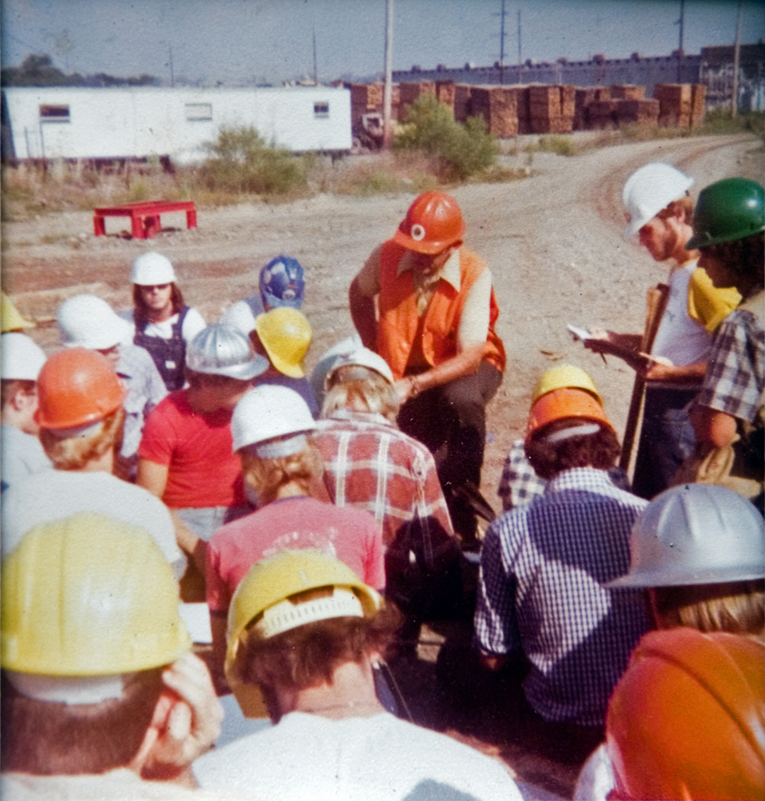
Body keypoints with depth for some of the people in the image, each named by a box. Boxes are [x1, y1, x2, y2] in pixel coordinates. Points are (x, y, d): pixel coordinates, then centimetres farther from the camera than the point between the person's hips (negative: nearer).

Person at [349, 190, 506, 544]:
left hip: (464, 365, -3)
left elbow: (469, 357, -28)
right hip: (405, 366, 3)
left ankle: (463, 504, -22)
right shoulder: (387, 256, -14)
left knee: (461, 399, -38)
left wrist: (414, 385, -40)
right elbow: (359, 293, 11)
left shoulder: (474, 274, -23)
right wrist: (374, 353, 2)